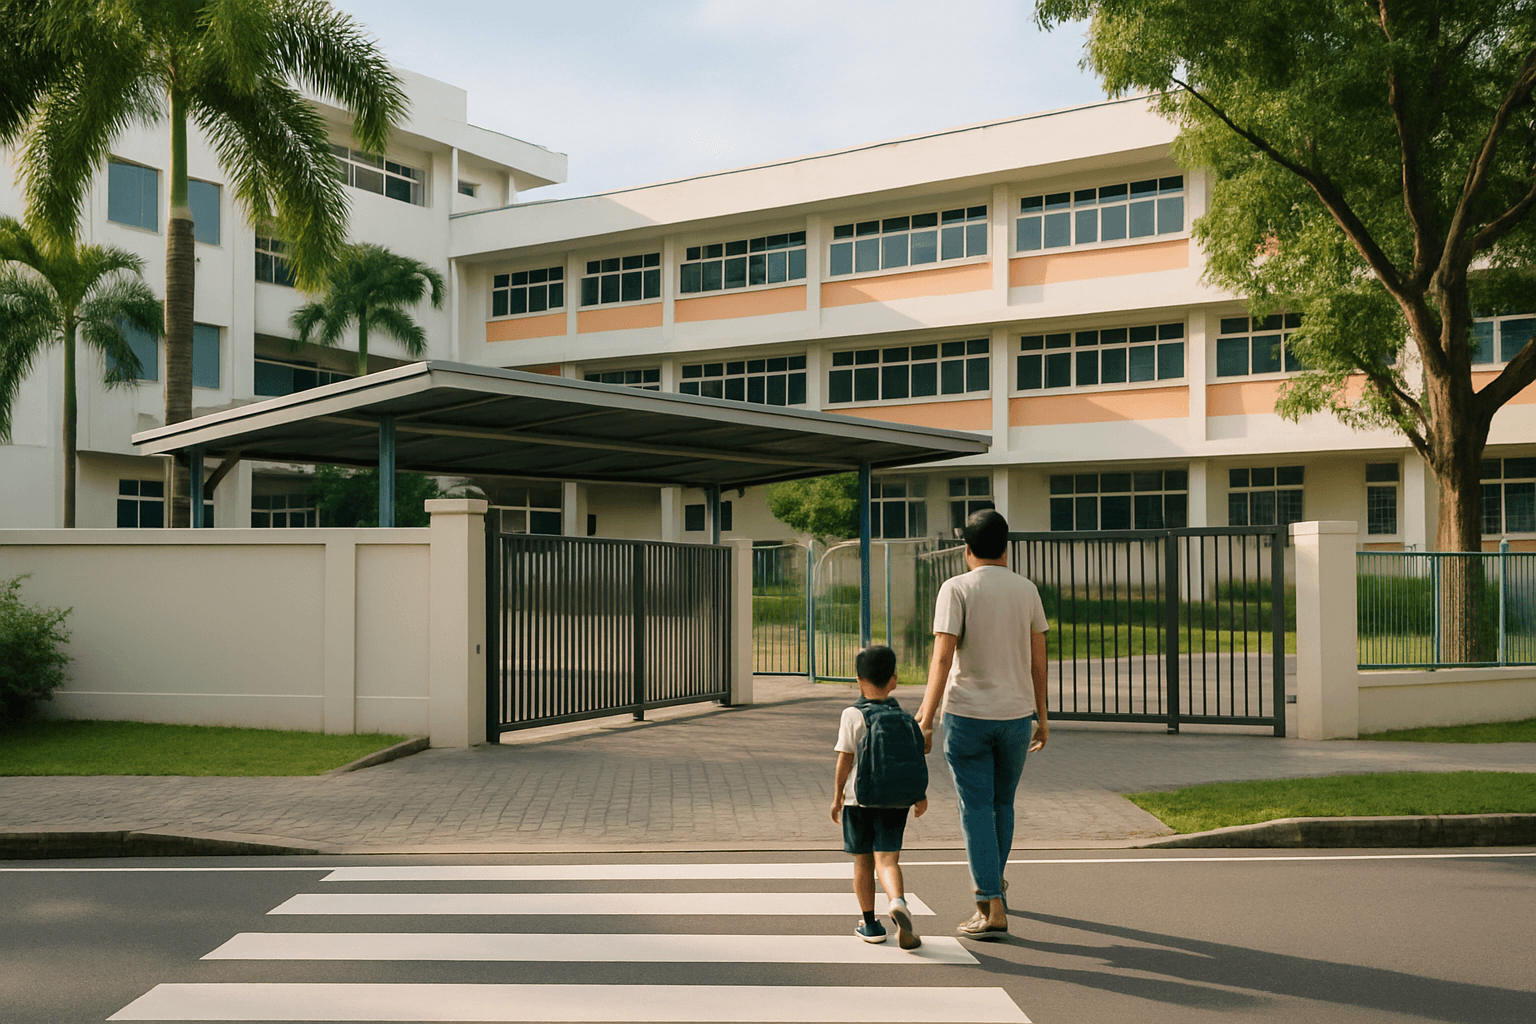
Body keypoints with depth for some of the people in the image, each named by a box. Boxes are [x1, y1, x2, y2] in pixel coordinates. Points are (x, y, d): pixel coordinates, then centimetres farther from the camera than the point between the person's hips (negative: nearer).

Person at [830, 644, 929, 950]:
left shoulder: (853, 715, -6)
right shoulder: (904, 716, 4)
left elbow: (845, 759, -6)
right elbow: (915, 759, 7)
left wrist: (837, 795, 3)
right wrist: (920, 795, 18)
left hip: (859, 798, -2)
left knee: (863, 862, 11)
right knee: (887, 859, -4)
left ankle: (870, 924, 17)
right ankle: (898, 901, -32)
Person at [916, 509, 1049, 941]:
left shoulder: (956, 589, -9)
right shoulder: (1026, 590, 4)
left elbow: (942, 658, -17)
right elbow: (1038, 658, 7)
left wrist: (925, 720, -15)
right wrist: (1041, 716, 16)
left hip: (967, 715, -4)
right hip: (1016, 715, 4)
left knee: (976, 811, 0)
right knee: (1002, 803, 20)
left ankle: (992, 910, -3)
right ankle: (992, 884, 38)